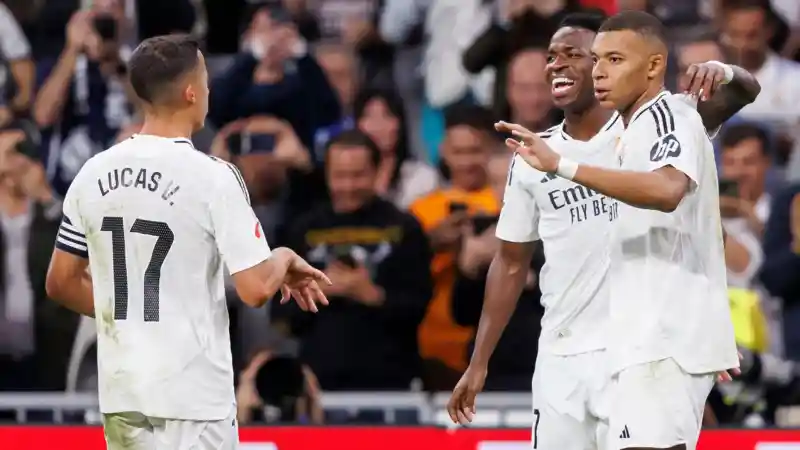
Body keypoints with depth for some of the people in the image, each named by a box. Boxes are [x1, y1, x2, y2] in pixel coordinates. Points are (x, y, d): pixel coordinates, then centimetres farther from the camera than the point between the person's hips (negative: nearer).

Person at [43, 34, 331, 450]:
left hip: (121, 390, 6)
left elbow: (60, 284, 11)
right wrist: (285, 260, 5)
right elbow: (255, 290, -15)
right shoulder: (212, 176, -13)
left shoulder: (93, 174, 4)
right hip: (192, 397, -6)